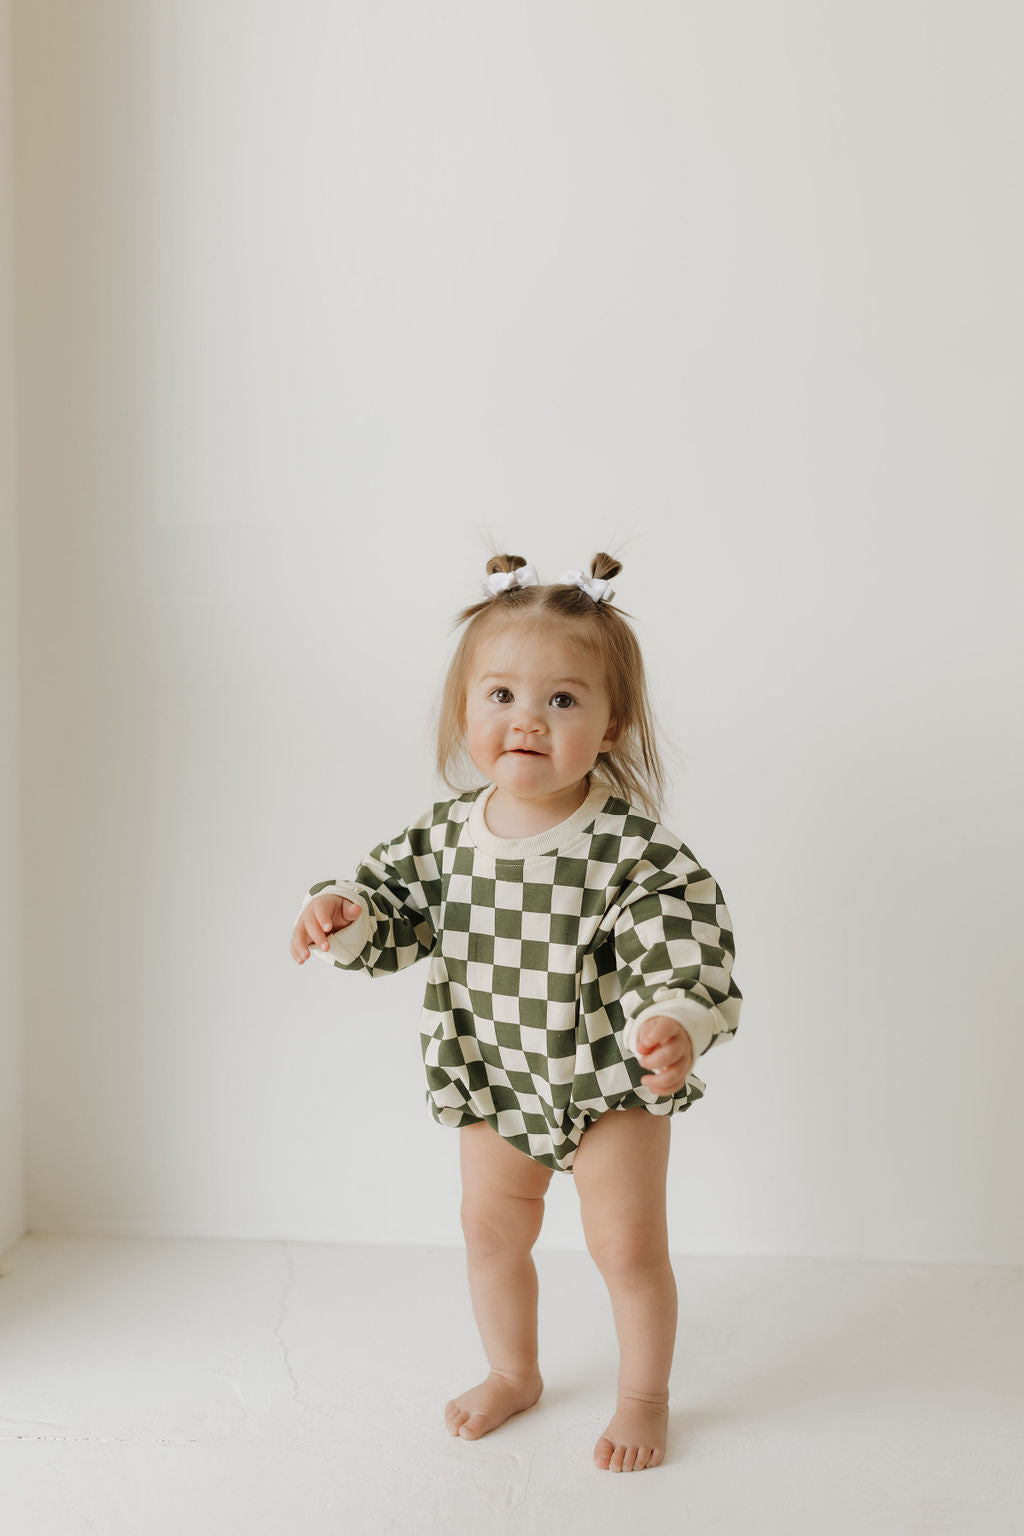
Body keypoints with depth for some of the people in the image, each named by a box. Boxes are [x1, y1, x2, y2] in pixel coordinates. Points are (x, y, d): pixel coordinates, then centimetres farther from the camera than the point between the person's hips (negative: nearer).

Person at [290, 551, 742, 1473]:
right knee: (491, 1228, 20)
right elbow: (398, 898, 3)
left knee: (629, 1246, 6)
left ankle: (645, 1397, 34)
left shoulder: (631, 844, -24)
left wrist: (673, 1023, -44)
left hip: (610, 1080, -4)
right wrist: (342, 914, -18)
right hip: (493, 1081, 5)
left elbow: (679, 941, -27)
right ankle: (513, 1373, 47)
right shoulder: (449, 833, -10)